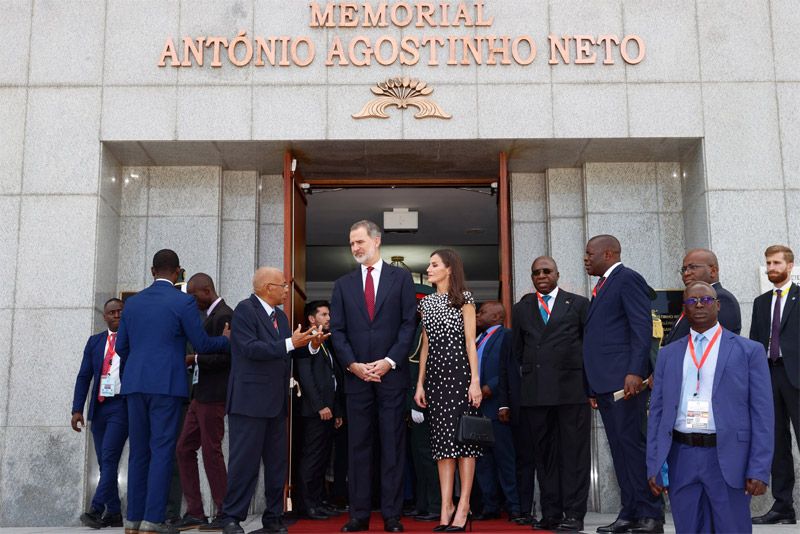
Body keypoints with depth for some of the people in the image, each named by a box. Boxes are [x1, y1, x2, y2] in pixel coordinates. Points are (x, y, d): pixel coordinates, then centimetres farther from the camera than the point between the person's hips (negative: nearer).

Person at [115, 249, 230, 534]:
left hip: (135, 383, 5)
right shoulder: (183, 302, -5)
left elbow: (121, 347, 15)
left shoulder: (132, 302, 11)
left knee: (139, 451, 11)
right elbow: (202, 344, -2)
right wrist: (226, 340, 17)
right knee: (162, 451, -3)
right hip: (166, 383, -5)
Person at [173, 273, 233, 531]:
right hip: (200, 395, 10)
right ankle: (194, 512, 16)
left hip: (213, 396, -10)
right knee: (184, 449, 10)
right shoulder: (209, 316, 16)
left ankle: (224, 514, 9)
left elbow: (223, 357, -20)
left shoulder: (223, 316, -13)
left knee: (211, 452, -3)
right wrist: (191, 360, 2)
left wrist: (193, 359, -16)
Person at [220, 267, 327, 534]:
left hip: (276, 402, 8)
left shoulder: (280, 316, 15)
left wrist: (311, 346, -3)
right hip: (250, 400, -8)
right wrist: (290, 344, -22)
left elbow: (285, 355, 12)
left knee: (277, 462, 12)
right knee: (244, 461, -3)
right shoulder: (245, 310, -9)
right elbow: (251, 349, -20)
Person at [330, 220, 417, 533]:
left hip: (391, 375, -2)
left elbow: (408, 324, -1)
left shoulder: (401, 278, 5)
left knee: (393, 446, 2)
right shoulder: (343, 284, 12)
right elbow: (337, 330, 7)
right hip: (356, 376, 2)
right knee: (358, 447, 5)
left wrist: (389, 361, -11)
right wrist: (353, 364, -7)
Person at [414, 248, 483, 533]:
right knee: (442, 439, 4)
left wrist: (475, 380, -11)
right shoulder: (426, 302, 15)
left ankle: (463, 507, -2)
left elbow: (471, 342, -4)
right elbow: (426, 345, 15)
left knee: (463, 436, -5)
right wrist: (420, 383, 10)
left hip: (459, 371, -5)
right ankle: (446, 508, 6)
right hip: (434, 372, 5)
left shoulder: (464, 298, 1)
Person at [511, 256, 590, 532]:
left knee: (574, 452, -1)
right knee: (543, 454, 5)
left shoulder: (578, 304, 8)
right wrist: (516, 389, 8)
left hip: (572, 388, -2)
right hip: (534, 392, 3)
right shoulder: (521, 308, 16)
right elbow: (516, 352, 15)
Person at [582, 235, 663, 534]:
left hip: (624, 380, -9)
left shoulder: (628, 279, -4)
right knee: (619, 448, 9)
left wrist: (635, 372, -22)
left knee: (632, 443, -8)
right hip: (604, 383, 9)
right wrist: (593, 388, 17)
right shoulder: (602, 287, 23)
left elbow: (642, 328, -13)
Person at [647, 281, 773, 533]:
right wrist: (653, 466, 4)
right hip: (681, 459, 3)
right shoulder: (668, 354, 12)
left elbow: (762, 413, -1)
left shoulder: (749, 351, 3)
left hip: (728, 460, -2)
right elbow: (657, 412, 10)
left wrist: (759, 470, -8)